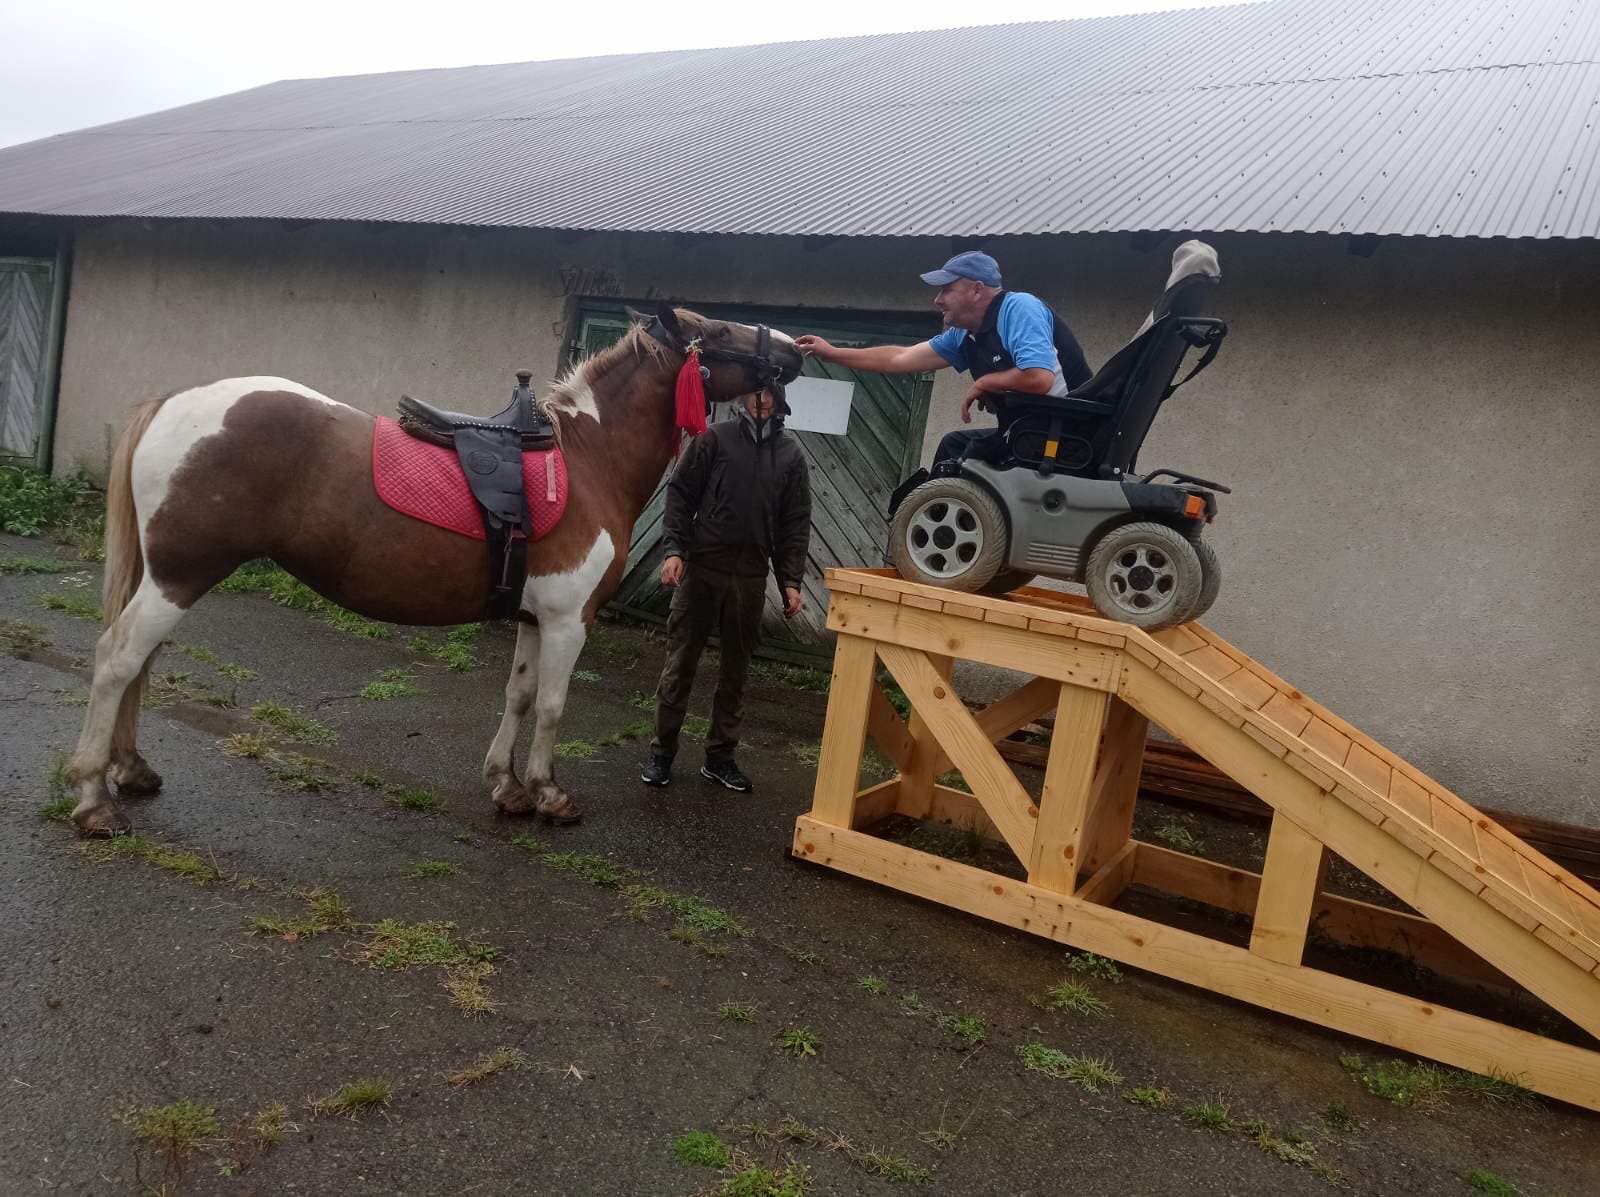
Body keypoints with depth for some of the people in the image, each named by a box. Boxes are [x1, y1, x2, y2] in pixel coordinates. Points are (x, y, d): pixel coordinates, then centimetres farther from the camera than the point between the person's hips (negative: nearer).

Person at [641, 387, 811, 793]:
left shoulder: (790, 453, 7)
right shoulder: (716, 437, 0)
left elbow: (796, 524, 8)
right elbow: (680, 494, -1)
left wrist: (791, 581, 1)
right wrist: (674, 549, -12)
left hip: (751, 577, 3)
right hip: (702, 567, -2)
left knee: (736, 671, 9)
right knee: (679, 664, 3)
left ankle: (720, 757, 21)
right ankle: (662, 752, 15)